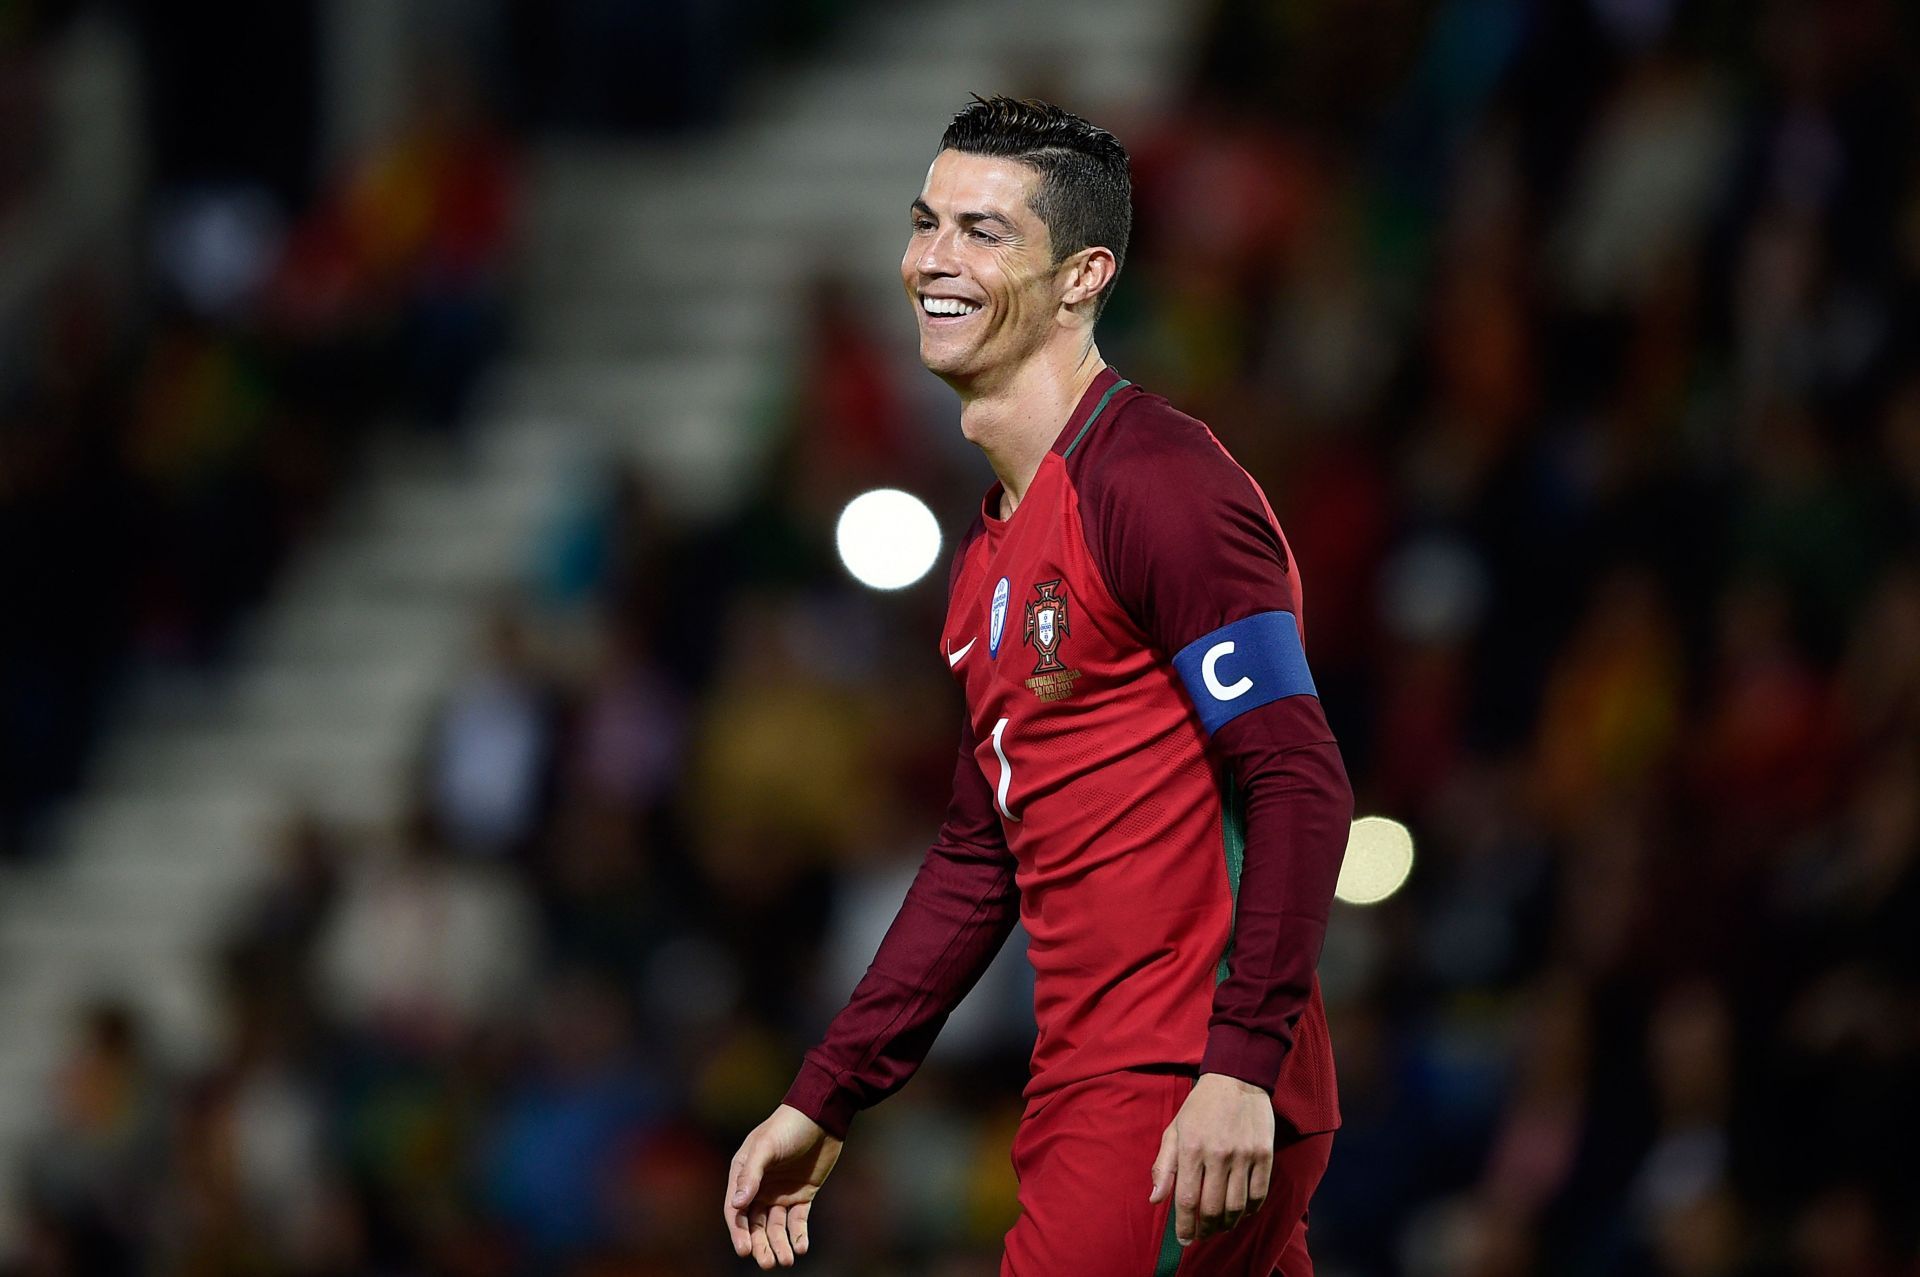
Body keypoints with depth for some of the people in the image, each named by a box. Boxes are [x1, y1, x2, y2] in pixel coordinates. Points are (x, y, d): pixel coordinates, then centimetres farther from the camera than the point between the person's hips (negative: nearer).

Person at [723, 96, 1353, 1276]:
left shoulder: (1155, 481, -11)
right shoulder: (992, 549, 19)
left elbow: (1299, 790, -17)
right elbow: (980, 858, 25)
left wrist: (1241, 1067, -25)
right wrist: (825, 1103, 22)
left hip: (1195, 1114, -9)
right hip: (1086, 1085, 9)